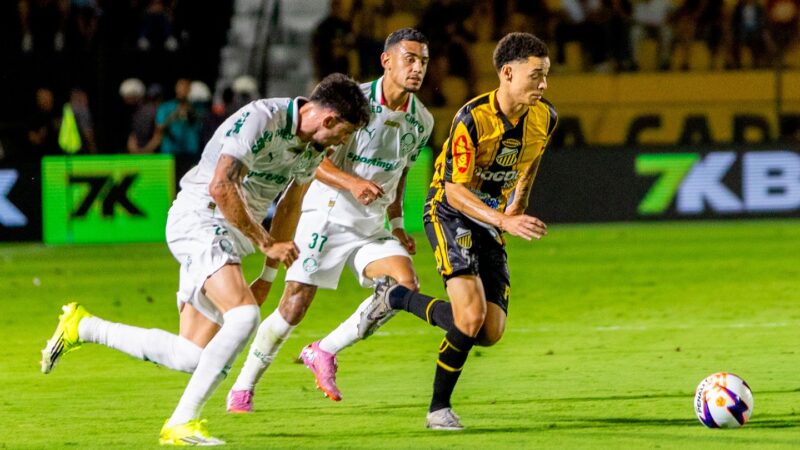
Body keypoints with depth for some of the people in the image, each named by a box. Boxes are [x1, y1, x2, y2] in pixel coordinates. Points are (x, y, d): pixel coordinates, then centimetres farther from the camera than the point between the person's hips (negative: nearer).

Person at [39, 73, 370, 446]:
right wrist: (266, 243, -21)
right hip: (199, 219, -9)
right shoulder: (261, 119, -20)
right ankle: (182, 423, -21)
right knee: (244, 315, -28)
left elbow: (289, 205, 21)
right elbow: (221, 187, -25)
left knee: (189, 357, 1)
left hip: (232, 237, 9)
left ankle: (83, 327, 19)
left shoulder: (314, 146, 8)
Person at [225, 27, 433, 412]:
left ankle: (325, 351, -3)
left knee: (405, 284, -17)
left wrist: (397, 225, 16)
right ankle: (243, 389, 9)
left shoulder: (422, 121, 4)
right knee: (295, 305, -7)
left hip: (372, 226, 5)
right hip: (328, 217, -5)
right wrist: (351, 183, -31)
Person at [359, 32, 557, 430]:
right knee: (470, 316, -25)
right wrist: (505, 221, -36)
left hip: (491, 221, 7)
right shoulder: (472, 118, -25)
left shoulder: (545, 118, -6)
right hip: (450, 213, -7)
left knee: (490, 332, -4)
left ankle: (396, 297, 16)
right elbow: (455, 189, -25)